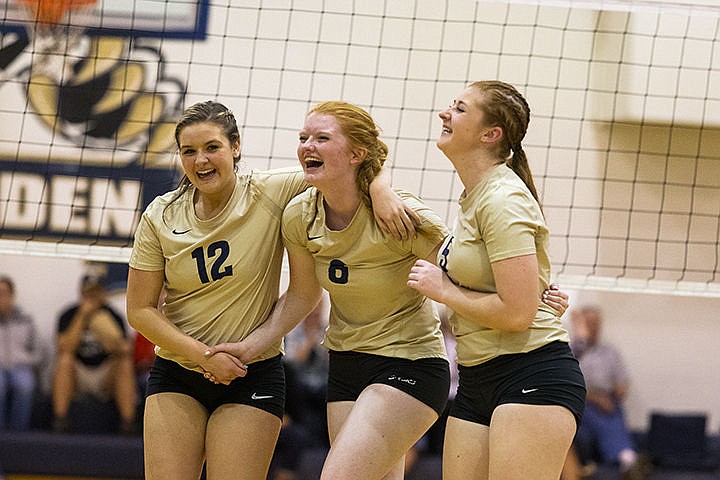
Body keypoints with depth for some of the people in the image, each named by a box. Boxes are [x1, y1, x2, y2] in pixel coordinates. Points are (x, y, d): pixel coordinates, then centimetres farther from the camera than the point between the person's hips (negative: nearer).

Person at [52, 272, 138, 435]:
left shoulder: (114, 317, 1)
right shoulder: (69, 315, -2)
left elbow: (126, 351, -11)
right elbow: (64, 348, -20)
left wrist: (117, 345, -36)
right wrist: (82, 316, -22)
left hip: (105, 379, 1)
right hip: (76, 377, -1)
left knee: (126, 362, -23)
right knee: (65, 359, -28)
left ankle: (128, 421, -30)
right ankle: (60, 419, -34)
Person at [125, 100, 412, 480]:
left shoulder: (271, 194, -9)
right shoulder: (159, 218, -3)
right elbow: (140, 310, -2)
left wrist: (381, 191, -28)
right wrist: (203, 355, -12)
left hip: (252, 378, -2)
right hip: (175, 375, 2)